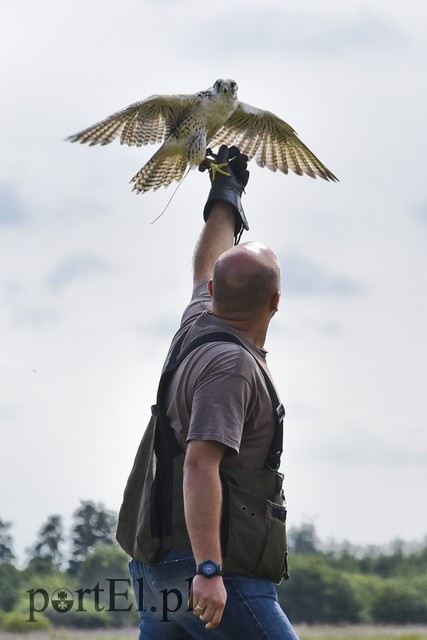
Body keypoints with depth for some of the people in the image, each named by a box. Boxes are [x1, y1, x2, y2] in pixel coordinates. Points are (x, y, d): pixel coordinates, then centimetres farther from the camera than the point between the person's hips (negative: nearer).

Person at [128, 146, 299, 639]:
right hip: (207, 571, -9)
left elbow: (206, 272, 34)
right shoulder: (232, 365, -14)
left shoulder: (197, 326, 11)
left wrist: (225, 193, 48)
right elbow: (200, 466, -24)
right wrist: (209, 569, -29)